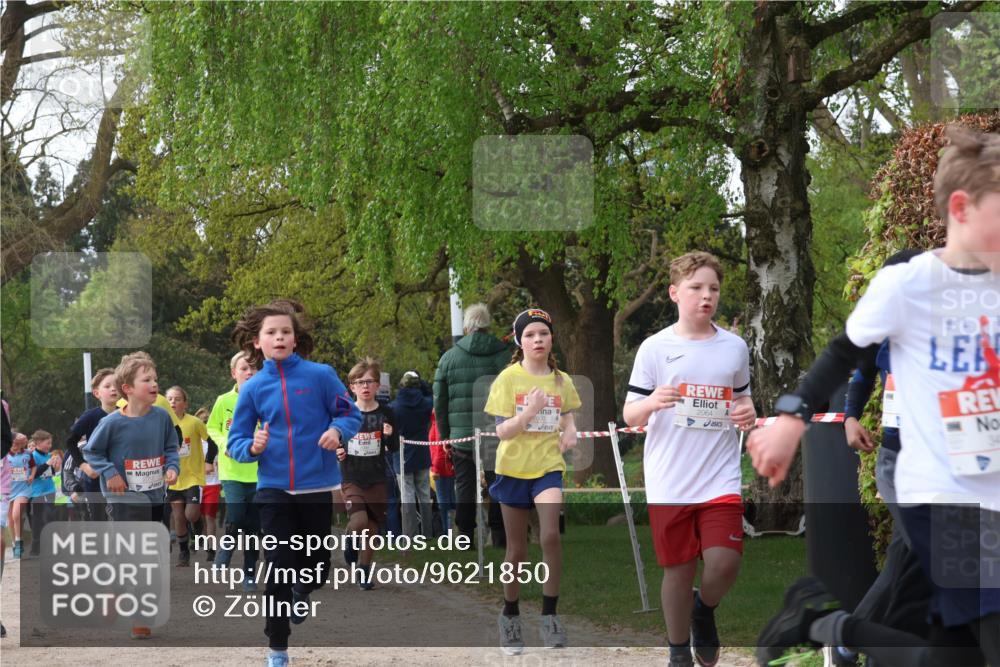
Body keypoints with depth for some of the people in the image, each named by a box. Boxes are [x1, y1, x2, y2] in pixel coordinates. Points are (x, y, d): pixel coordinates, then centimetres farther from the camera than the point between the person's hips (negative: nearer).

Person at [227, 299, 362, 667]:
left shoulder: (320, 375, -6)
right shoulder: (252, 388, -1)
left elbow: (350, 413, 1)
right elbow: (235, 442, 1)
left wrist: (338, 430, -21)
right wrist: (253, 447, -20)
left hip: (317, 486, 0)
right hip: (274, 488, 0)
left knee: (317, 565, 10)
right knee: (279, 568, -3)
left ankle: (301, 594, 46)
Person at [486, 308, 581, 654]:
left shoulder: (561, 380, 3)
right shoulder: (508, 379, -6)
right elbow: (501, 431, -10)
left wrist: (570, 431, -3)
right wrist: (529, 412, -27)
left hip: (548, 467, 1)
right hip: (514, 469, -1)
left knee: (550, 536, -21)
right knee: (517, 550, 7)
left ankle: (549, 614, -9)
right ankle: (510, 615, 27)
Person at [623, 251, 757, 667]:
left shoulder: (735, 347, 6)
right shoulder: (654, 348, -1)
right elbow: (630, 415, 0)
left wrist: (748, 412, -5)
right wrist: (651, 403, -23)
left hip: (720, 479, 1)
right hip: (669, 482, -1)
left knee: (724, 563, -12)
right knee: (678, 570, 5)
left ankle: (705, 610, 22)